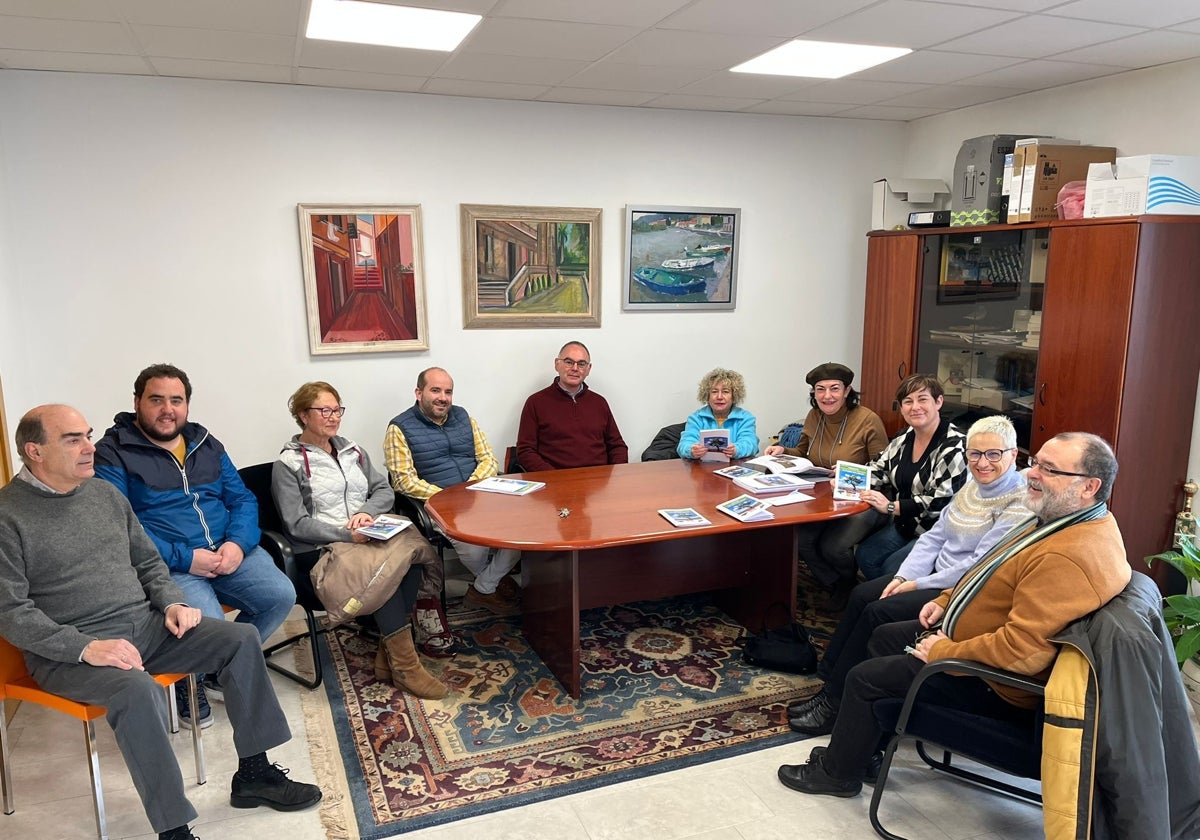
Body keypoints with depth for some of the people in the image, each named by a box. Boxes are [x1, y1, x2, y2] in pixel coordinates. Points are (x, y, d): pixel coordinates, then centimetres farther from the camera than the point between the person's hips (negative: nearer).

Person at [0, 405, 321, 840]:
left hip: (146, 625, 7)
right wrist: (86, 647, -24)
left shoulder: (106, 493, 11)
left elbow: (148, 562, 19)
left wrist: (172, 602, -1)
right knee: (138, 690, -35)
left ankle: (253, 774, 1)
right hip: (68, 652, -6)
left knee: (241, 638, -9)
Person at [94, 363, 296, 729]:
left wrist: (238, 543, -9)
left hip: (228, 551, 6)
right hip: (166, 564, -5)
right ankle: (188, 683, 7)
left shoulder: (206, 444, 16)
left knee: (281, 595, -17)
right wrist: (183, 558, -19)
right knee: (208, 625, -30)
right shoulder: (113, 454, -2)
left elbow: (242, 499, 12)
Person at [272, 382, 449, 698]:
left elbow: (385, 491, 14)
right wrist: (347, 535, -20)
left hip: (367, 536, 5)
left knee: (411, 552, -27)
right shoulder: (288, 465, 1)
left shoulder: (351, 451, 19)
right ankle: (405, 666, -25)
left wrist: (367, 511, -8)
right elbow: (297, 525, -8)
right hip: (323, 549, -5)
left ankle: (388, 656, -20)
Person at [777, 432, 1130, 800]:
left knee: (865, 677, -4)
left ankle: (839, 772, 20)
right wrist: (947, 600, 7)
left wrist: (944, 652, -23)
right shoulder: (1060, 518, 2)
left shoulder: (1073, 558, -33)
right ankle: (854, 746, 31)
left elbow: (1024, 651, -36)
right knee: (885, 637, 19)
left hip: (994, 683, -11)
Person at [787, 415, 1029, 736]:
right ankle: (828, 682, 0)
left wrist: (918, 585, -17)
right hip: (938, 574, 9)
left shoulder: (1019, 502, -18)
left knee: (878, 612, -19)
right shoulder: (973, 486, 9)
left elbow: (979, 568, -22)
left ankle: (835, 704, -7)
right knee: (861, 595, -6)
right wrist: (904, 576, -5)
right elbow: (935, 535, 9)